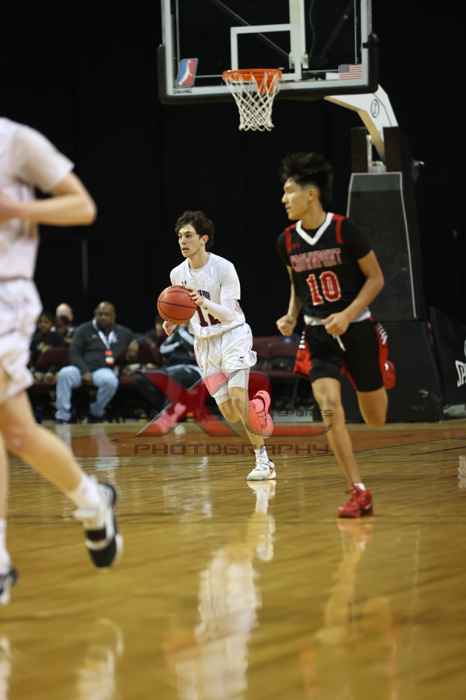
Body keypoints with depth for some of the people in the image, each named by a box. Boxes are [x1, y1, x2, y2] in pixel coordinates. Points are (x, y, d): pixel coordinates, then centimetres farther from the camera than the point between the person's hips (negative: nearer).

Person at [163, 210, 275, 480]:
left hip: (233, 335, -5)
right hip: (204, 343, 5)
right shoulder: (177, 274, 0)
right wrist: (174, 323, -4)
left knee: (238, 397, -21)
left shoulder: (224, 268, -17)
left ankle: (263, 461, -12)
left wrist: (205, 303, -40)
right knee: (228, 412, -5)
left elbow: (229, 315, -22)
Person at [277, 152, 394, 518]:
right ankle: (360, 492, -16)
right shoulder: (288, 241, -1)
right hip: (319, 334, 3)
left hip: (356, 327, -3)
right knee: (329, 406, -19)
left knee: (376, 419, 7)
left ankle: (382, 373, 46)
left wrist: (348, 315, -19)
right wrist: (291, 316, -1)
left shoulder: (345, 230, -14)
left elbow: (376, 278, -8)